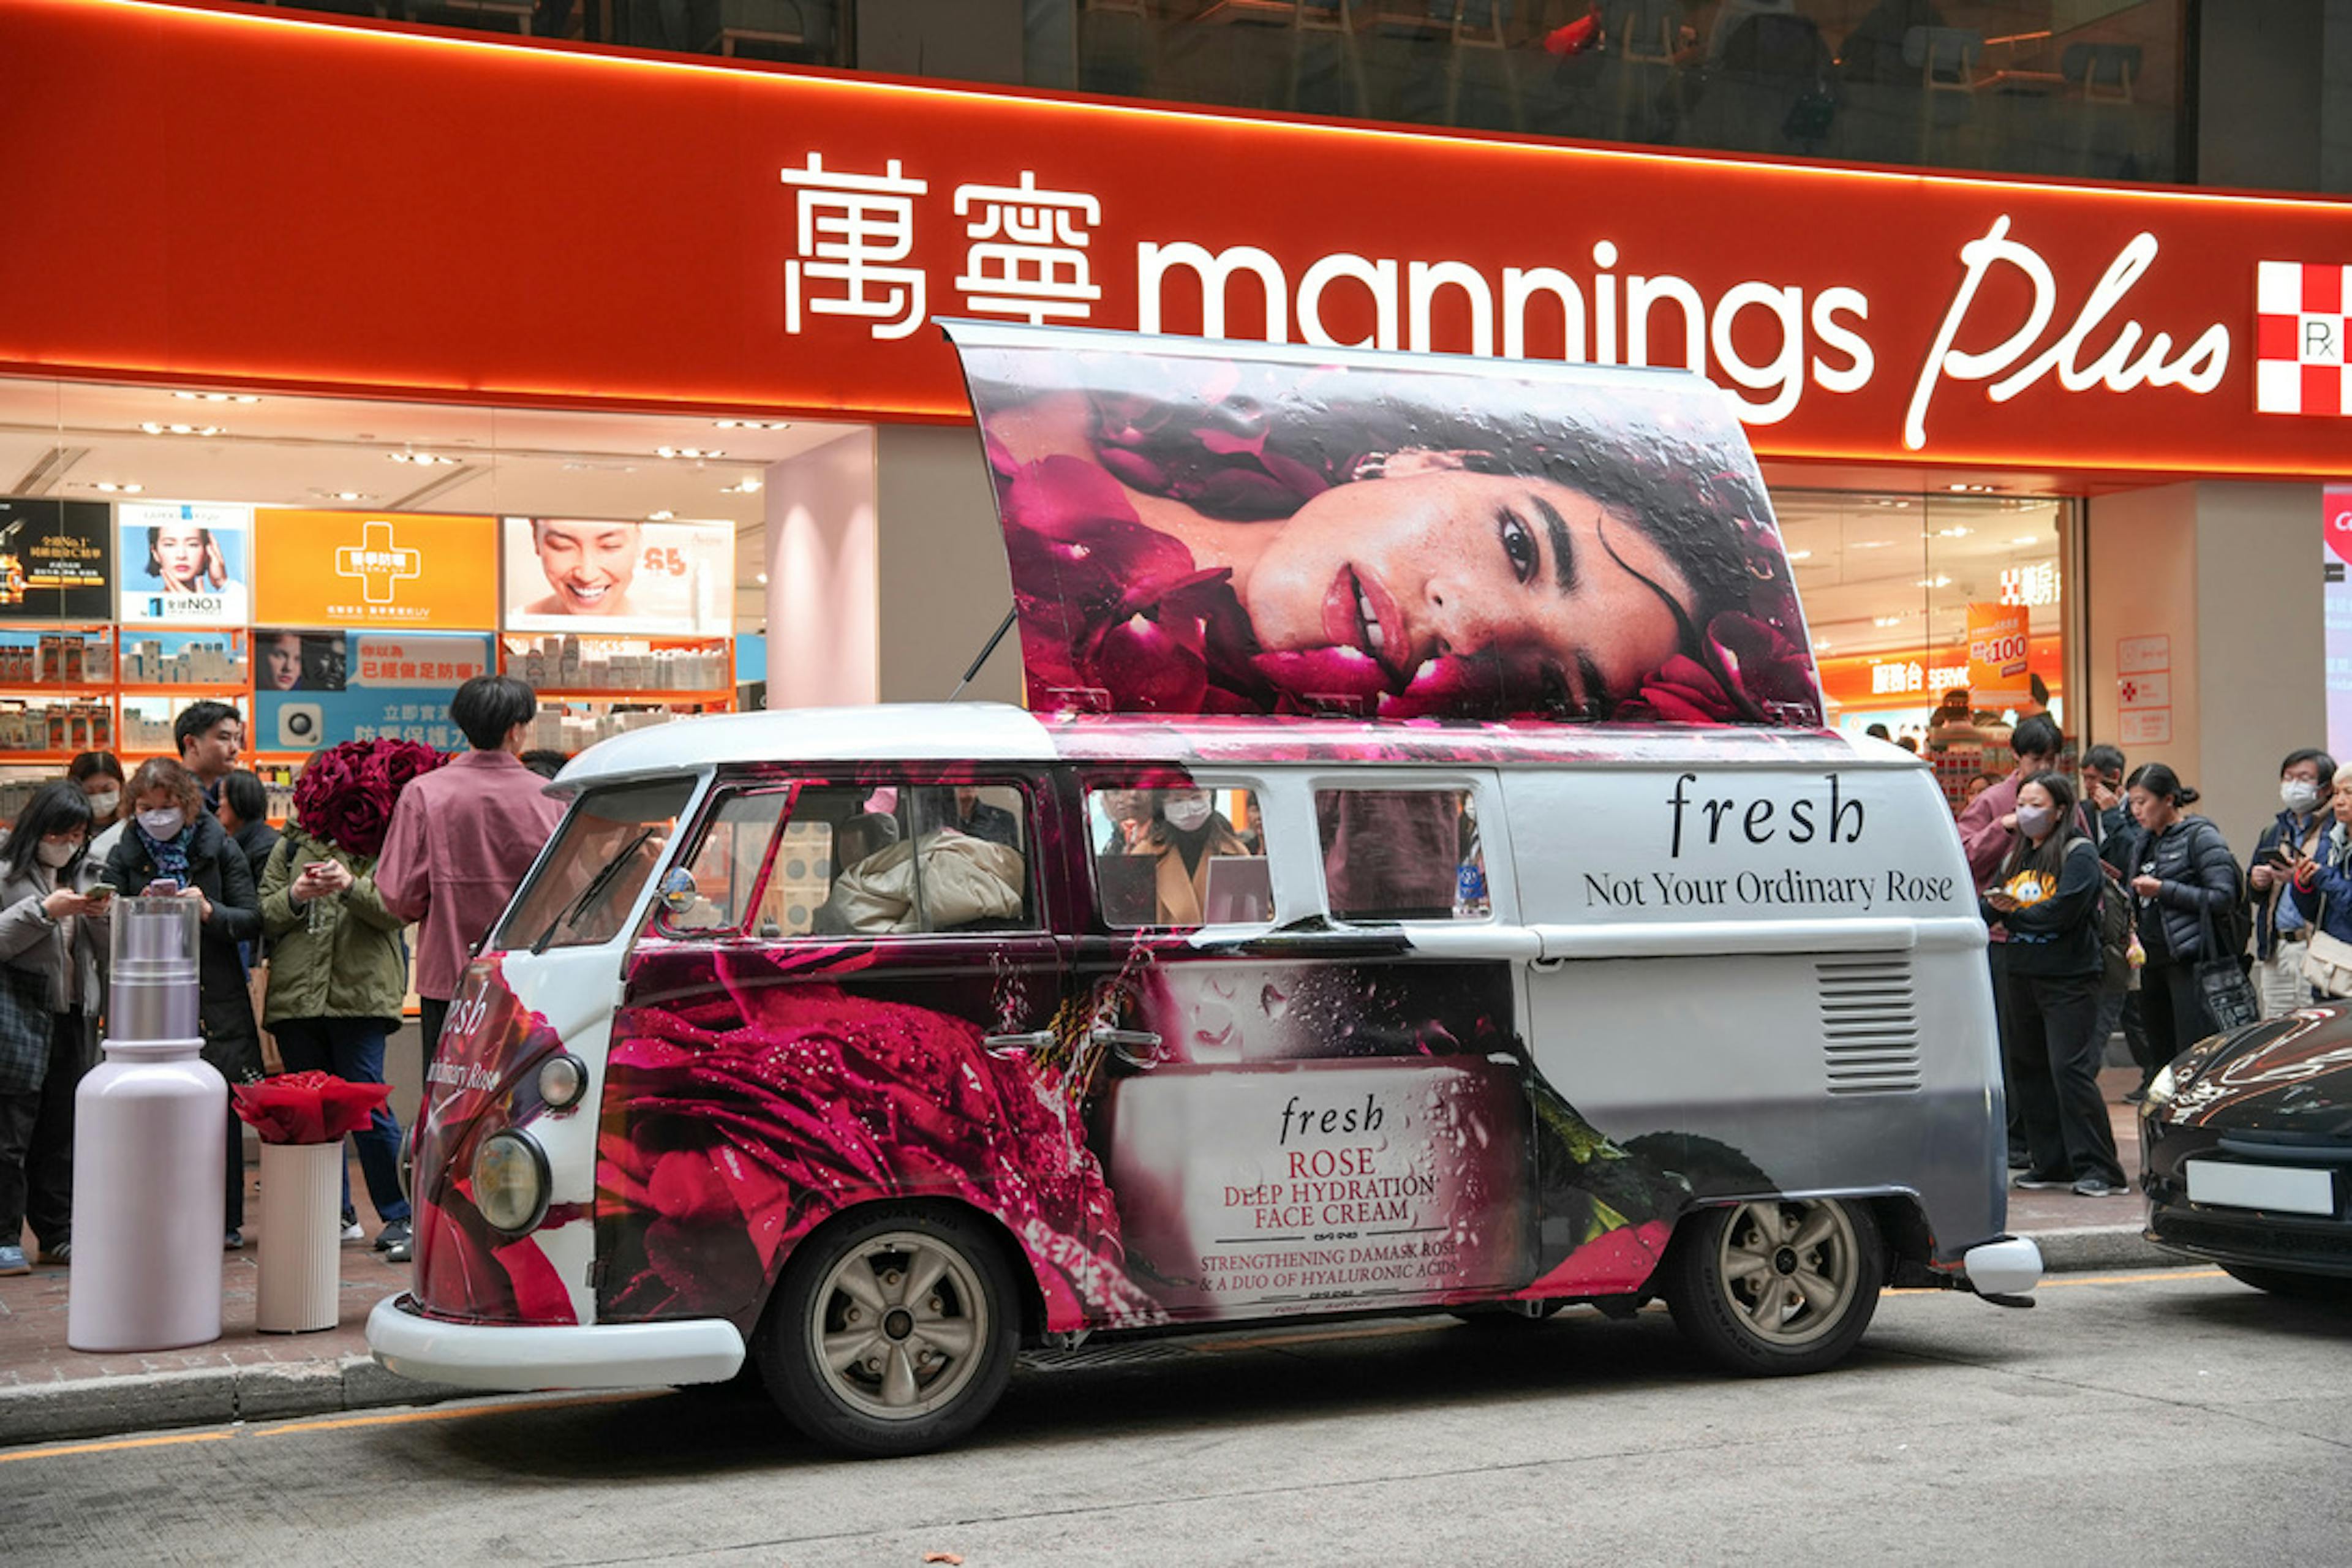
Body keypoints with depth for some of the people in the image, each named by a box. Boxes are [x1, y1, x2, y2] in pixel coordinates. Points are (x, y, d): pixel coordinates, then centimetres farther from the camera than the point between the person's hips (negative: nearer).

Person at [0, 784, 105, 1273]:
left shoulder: (85, 876, 15)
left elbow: (106, 950, 17)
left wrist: (102, 918, -3)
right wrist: (44, 911, -18)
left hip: (73, 1021, 6)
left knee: (63, 1133, 11)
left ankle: (58, 1235, 18)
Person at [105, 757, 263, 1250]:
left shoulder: (220, 851, 4)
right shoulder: (125, 857, 8)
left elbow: (252, 921, 1)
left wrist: (210, 912, -16)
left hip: (215, 1005, -1)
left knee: (220, 1111, 2)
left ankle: (225, 1220, 11)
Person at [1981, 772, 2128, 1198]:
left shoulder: (2080, 854, -7)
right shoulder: (2016, 857, 16)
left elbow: (2062, 912, -19)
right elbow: (1993, 908, 11)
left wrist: (2013, 916, -8)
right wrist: (1994, 908, -11)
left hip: (2069, 977, -8)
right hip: (2023, 976, 8)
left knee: (2070, 1069, -13)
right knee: (2028, 1070, 11)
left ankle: (2098, 1169, -8)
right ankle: (2052, 1164, 20)